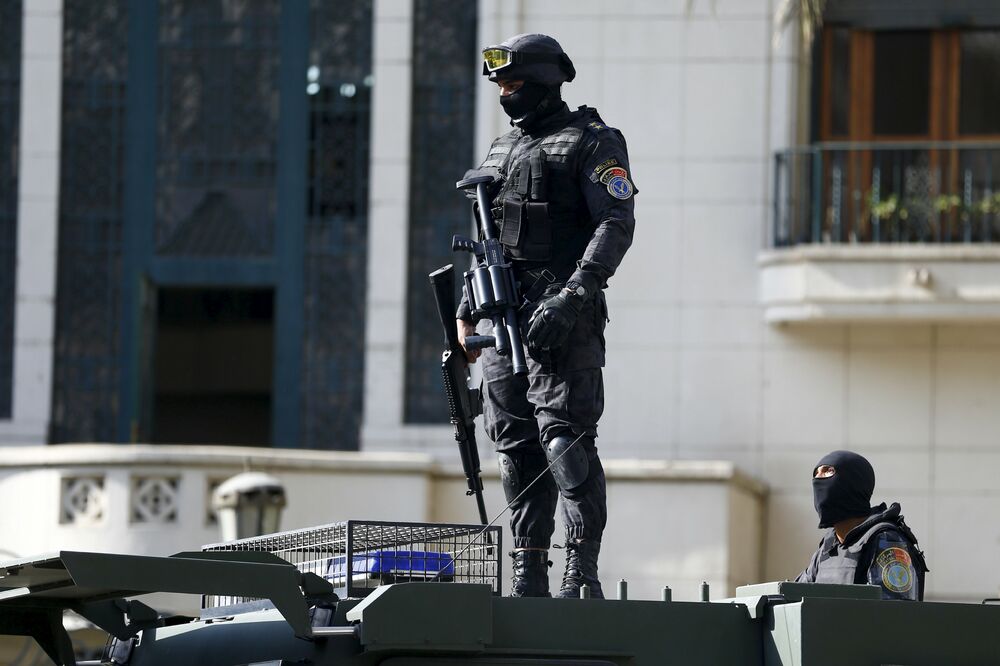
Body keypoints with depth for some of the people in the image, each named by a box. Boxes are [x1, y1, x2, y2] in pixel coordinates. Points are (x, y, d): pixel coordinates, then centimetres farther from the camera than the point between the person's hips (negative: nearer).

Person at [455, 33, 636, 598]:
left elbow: (617, 225, -13)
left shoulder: (593, 143, -2)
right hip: (505, 316, 7)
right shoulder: (504, 149, 21)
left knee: (564, 436, -15)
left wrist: (573, 294, -23)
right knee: (517, 445, 5)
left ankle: (583, 572, -18)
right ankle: (529, 576, 9)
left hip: (562, 319, -7)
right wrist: (466, 312, 21)